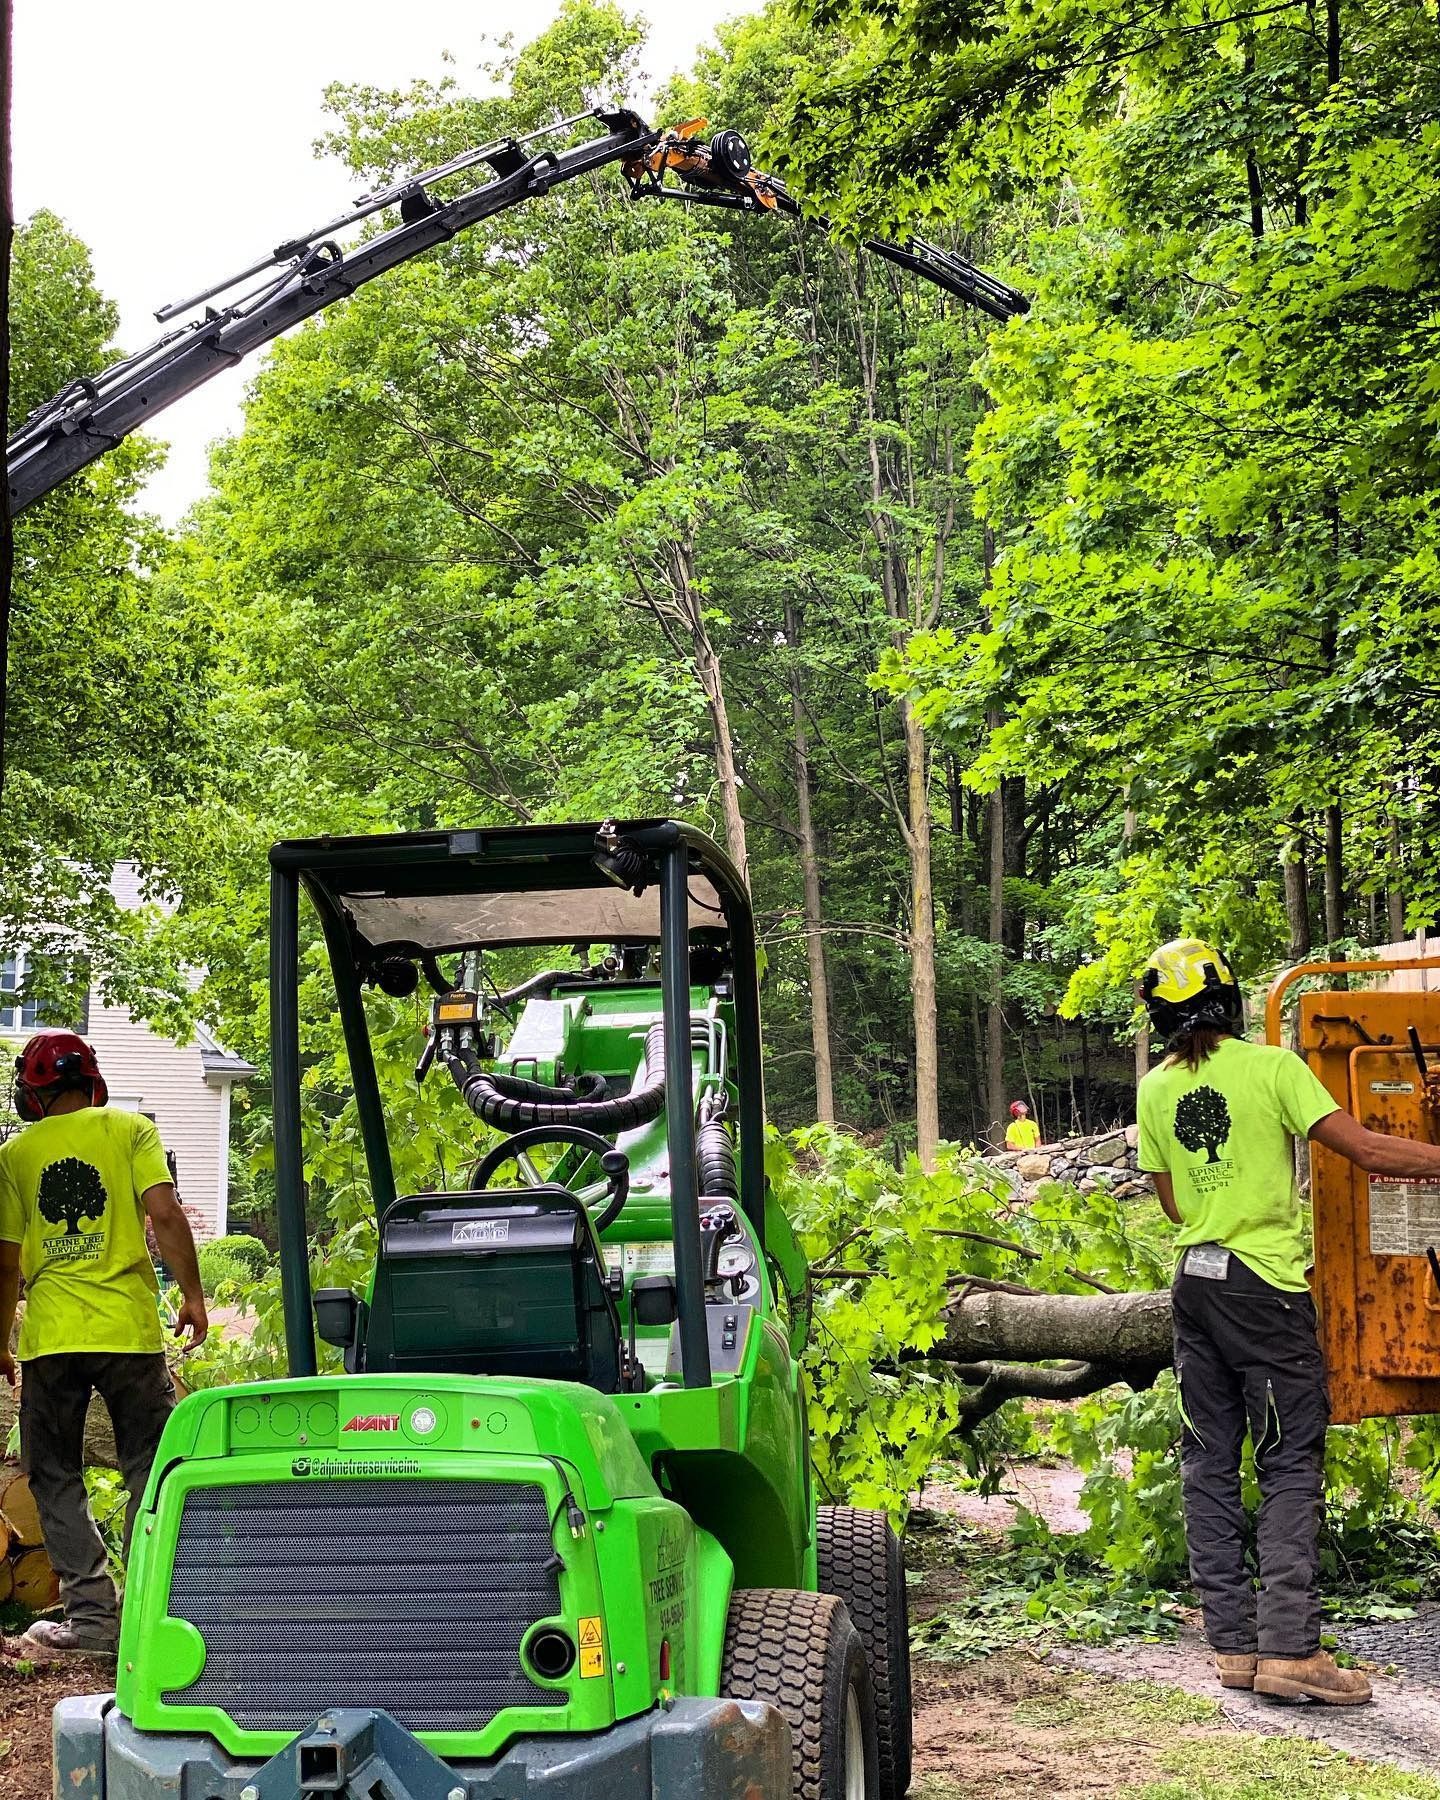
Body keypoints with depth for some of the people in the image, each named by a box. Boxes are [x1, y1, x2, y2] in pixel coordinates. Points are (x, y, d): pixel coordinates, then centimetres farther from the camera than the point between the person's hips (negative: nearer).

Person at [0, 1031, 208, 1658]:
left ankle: (93, 1615, 5)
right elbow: (164, 1212, -10)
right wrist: (193, 1295, 0)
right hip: (130, 1327, -1)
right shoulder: (130, 1129, 3)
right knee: (148, 1469, 10)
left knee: (57, 1478, 11)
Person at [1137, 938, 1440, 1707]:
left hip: (1194, 1281, 5)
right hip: (1264, 1283, -5)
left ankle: (1232, 1644, 10)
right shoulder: (1272, 1068, -9)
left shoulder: (1155, 1091, 6)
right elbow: (1366, 1150, -13)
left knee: (1209, 1463, 9)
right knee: (1291, 1465, -2)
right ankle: (1288, 1649, -9)